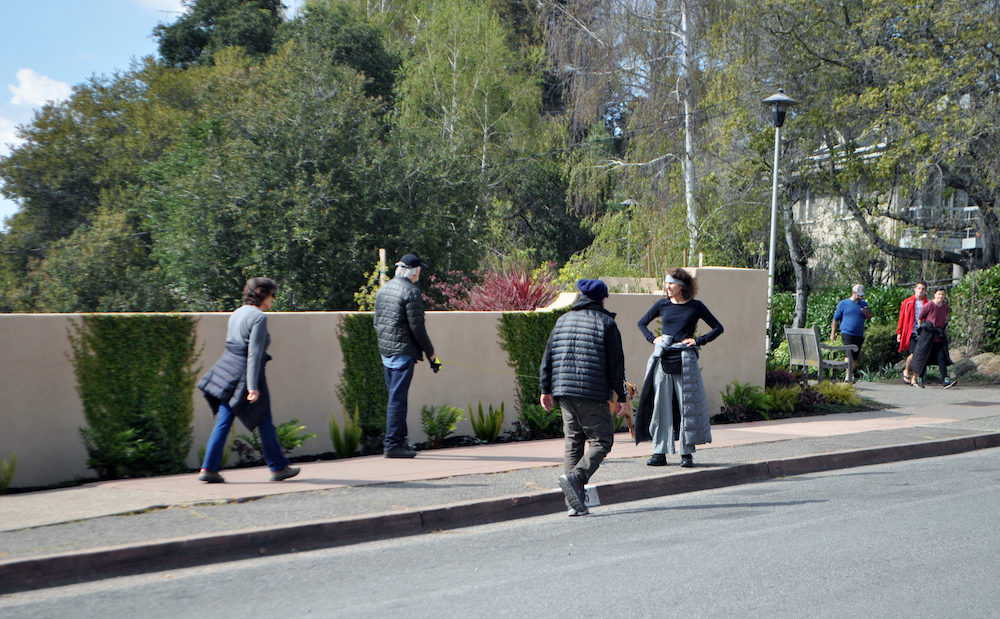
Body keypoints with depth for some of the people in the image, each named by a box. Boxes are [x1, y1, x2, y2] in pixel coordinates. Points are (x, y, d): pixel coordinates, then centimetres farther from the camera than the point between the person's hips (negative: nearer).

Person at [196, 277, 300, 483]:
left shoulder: (237, 314, 13)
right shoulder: (259, 317, -13)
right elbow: (254, 353, -19)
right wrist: (253, 386, -21)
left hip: (227, 371, 8)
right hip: (245, 374, -8)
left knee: (223, 422, 7)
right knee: (264, 422, 5)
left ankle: (209, 468, 1)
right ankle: (278, 467, 16)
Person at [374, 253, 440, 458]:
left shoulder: (384, 289, 12)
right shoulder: (411, 291, -14)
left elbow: (377, 322, 18)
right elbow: (417, 328, -15)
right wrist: (430, 352, -5)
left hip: (385, 351, 9)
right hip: (403, 351, -8)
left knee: (396, 396, 17)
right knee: (398, 398, -6)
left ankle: (399, 439, 23)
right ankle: (393, 445, -6)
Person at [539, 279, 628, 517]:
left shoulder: (563, 321, 13)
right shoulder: (605, 323, -2)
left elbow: (548, 357, 13)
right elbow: (616, 364, -4)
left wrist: (546, 389, 19)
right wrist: (621, 397, 1)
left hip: (564, 391, 5)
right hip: (593, 394, -5)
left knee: (573, 443, 10)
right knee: (601, 441, 3)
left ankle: (575, 501, 5)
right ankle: (575, 476, -21)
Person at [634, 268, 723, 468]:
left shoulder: (695, 307, 3)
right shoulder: (662, 305, 10)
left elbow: (718, 328, 8)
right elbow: (642, 323, 24)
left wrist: (698, 341, -3)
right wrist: (652, 338, 7)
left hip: (685, 361, -2)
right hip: (663, 360, 3)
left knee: (687, 406, -2)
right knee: (661, 405, 1)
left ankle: (687, 453, 5)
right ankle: (660, 453, 5)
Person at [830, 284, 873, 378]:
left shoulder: (864, 304, 15)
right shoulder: (843, 304, 4)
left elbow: (869, 318, 17)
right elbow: (836, 319, 8)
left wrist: (866, 313, -7)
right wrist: (833, 333, 6)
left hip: (859, 335, 5)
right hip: (847, 333, -5)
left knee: (855, 358, 6)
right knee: (850, 355, -17)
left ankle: (850, 373, 17)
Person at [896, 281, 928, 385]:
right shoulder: (907, 302, 10)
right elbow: (902, 318, 13)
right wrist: (899, 332, 10)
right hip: (910, 333, -2)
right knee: (914, 353, -17)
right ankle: (906, 371, 10)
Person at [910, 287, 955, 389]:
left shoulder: (945, 307, 8)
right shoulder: (929, 305, -9)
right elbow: (919, 318, -1)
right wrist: (922, 328, 4)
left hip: (939, 338, 4)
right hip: (927, 336, -4)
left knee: (942, 357, -6)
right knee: (923, 357, 1)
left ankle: (945, 380, -11)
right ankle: (919, 379, 15)